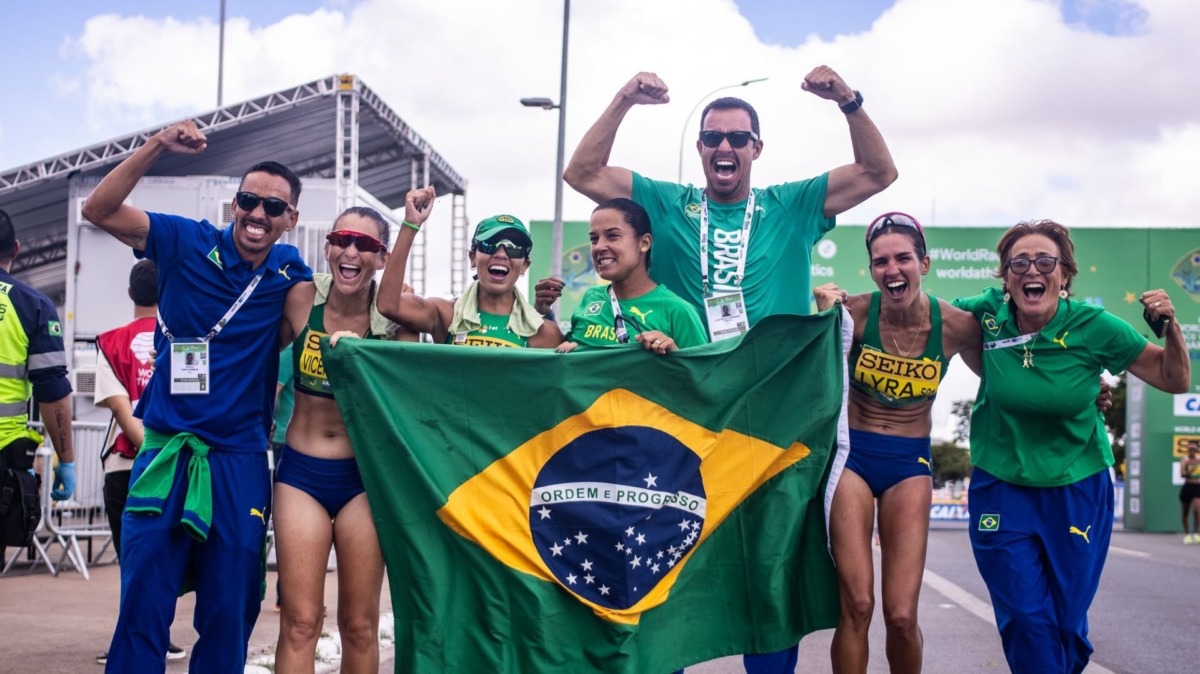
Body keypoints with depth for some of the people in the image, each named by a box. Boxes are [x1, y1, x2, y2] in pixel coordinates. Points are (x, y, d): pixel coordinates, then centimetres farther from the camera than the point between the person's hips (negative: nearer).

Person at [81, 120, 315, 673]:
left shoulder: (289, 272, 6)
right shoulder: (188, 243, -1)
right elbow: (99, 210, -8)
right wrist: (158, 147, -18)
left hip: (241, 463, 2)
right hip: (166, 454, -2)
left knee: (230, 614, 8)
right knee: (142, 606, -3)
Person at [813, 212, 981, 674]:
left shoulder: (956, 325, -10)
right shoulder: (855, 312, -14)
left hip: (910, 462, 1)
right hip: (850, 454, -1)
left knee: (902, 615, -6)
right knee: (856, 605, -9)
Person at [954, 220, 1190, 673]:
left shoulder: (1095, 327, -14)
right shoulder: (987, 314, -11)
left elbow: (1175, 380, -5)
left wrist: (1170, 325, -21)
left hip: (1077, 492, 0)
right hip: (1001, 490, 0)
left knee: (1068, 623, 8)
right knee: (1026, 621, -2)